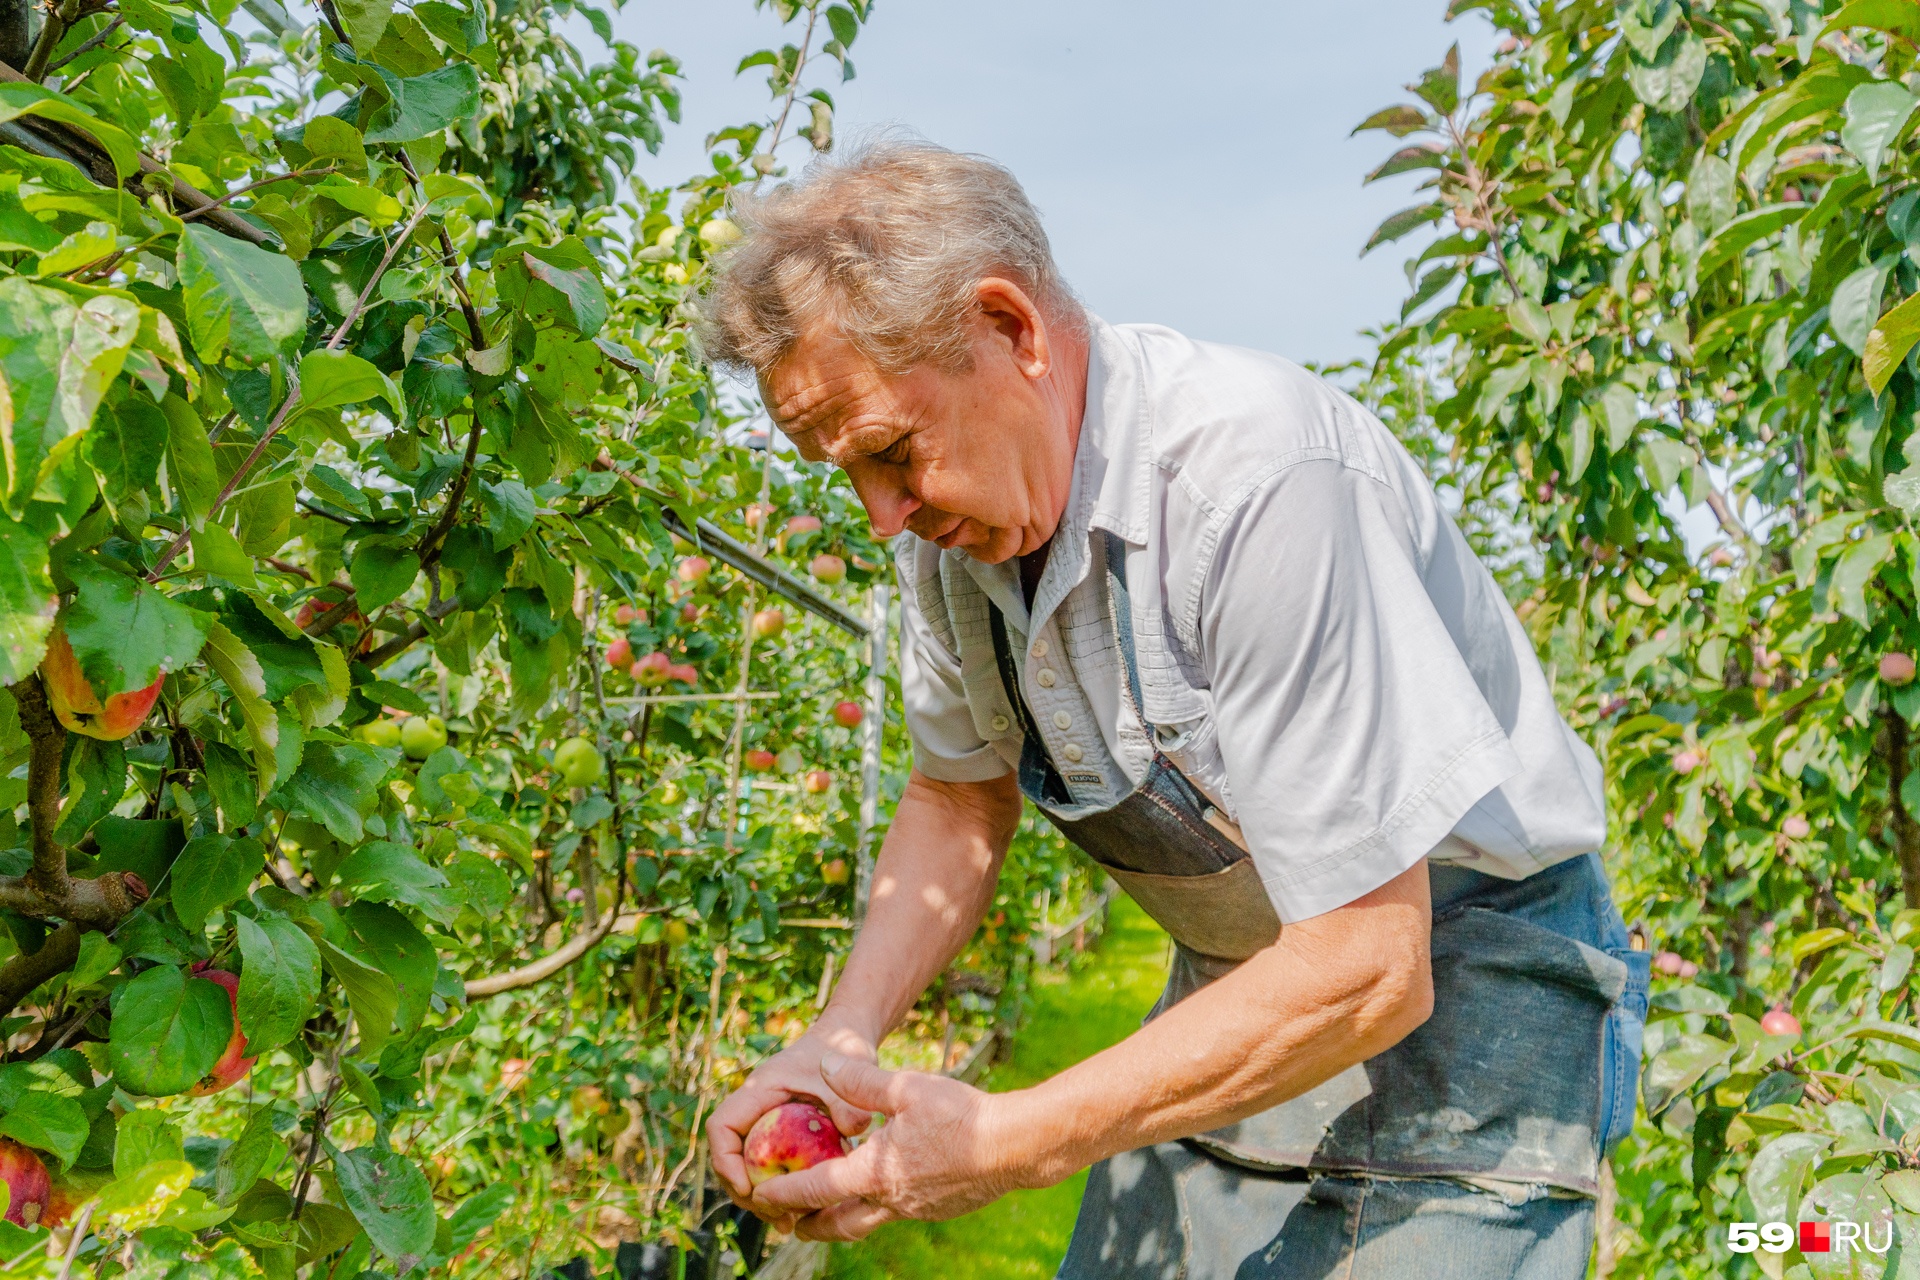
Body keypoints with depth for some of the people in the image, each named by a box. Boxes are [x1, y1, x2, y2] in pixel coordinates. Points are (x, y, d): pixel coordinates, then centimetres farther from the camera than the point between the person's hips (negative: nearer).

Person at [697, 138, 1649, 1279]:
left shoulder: (1263, 476, -32)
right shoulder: (957, 507, -7)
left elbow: (1368, 970, -30)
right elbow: (962, 797, 7)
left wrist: (1005, 1146, -28)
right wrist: (840, 1043, -9)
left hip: (1456, 993, -6)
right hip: (1245, 983, 6)